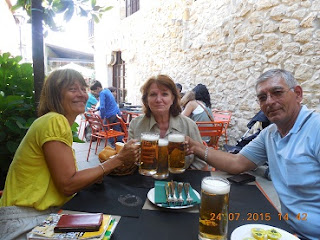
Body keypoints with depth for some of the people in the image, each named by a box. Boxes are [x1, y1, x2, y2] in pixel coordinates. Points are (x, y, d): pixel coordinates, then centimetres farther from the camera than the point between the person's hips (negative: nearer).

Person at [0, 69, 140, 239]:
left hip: (47, 212, 8)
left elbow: (67, 177, 5)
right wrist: (118, 160, -20)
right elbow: (67, 185, -21)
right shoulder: (55, 122, -19)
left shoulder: (60, 122, 10)